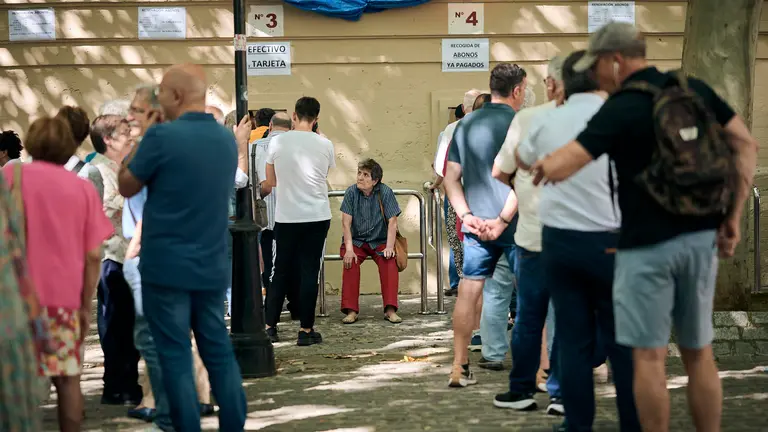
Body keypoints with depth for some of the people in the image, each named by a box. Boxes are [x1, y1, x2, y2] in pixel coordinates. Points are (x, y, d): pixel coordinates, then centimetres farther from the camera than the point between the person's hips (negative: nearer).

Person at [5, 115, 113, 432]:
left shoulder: (12, 175, 1)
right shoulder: (84, 188, 6)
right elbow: (93, 256, 3)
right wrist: (86, 306, 9)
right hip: (65, 297, 2)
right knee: (68, 378, 9)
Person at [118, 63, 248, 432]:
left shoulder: (162, 135, -14)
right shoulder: (227, 138, 5)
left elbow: (127, 187, -1)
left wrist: (143, 135, 5)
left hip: (166, 267, -6)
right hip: (212, 267, 6)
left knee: (176, 357, 0)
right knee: (219, 352, 11)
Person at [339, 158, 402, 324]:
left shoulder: (385, 192, -9)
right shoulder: (351, 192, -7)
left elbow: (392, 222, -9)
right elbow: (346, 222, -8)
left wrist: (389, 247, -21)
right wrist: (349, 248, -20)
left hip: (380, 241, -1)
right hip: (356, 240, 1)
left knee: (389, 262, -29)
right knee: (350, 262, -29)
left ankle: (390, 310, -27)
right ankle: (351, 310, -27)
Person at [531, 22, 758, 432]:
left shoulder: (620, 109, -12)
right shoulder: (695, 89, 5)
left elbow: (558, 167, -17)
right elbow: (746, 145, 4)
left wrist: (542, 165, 6)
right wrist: (733, 217, 5)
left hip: (648, 245, -6)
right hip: (701, 237, 6)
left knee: (648, 355, 2)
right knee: (699, 353, 13)